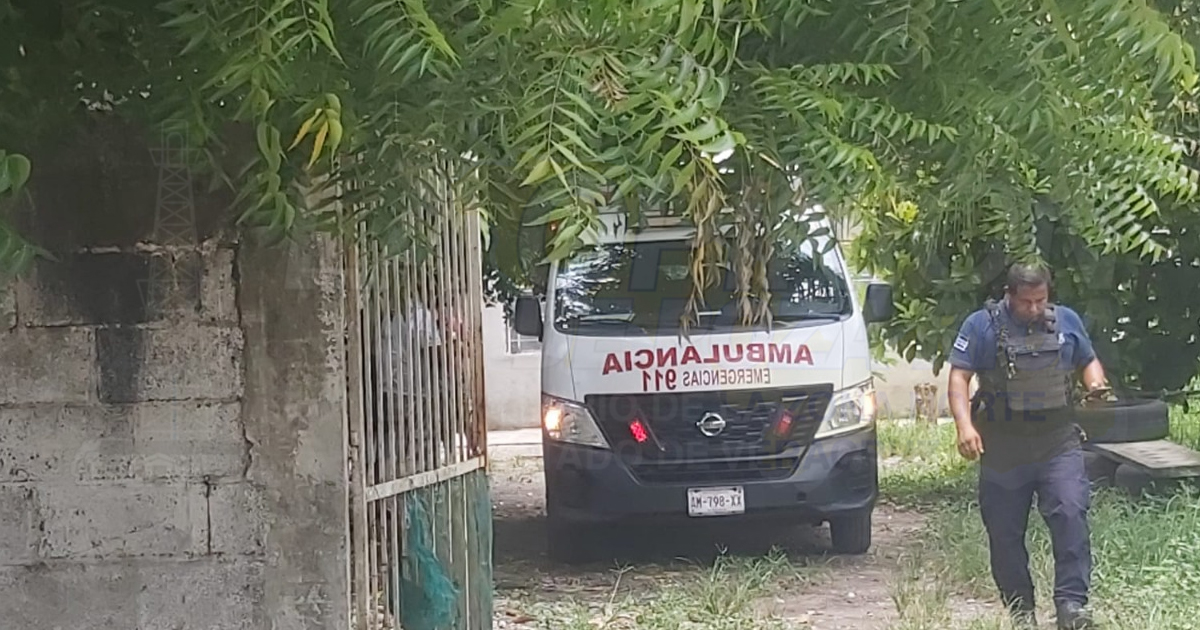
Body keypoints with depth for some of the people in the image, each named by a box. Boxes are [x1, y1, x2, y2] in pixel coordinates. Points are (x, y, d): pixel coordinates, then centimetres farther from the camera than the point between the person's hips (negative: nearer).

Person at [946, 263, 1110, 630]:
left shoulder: (1067, 321, 7)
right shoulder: (982, 325, -2)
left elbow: (1088, 361, 20)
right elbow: (959, 377, -6)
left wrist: (1096, 383, -5)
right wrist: (964, 425, -21)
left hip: (1059, 443, 1)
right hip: (1003, 446, -1)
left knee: (1071, 515, -17)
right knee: (1005, 532, 6)